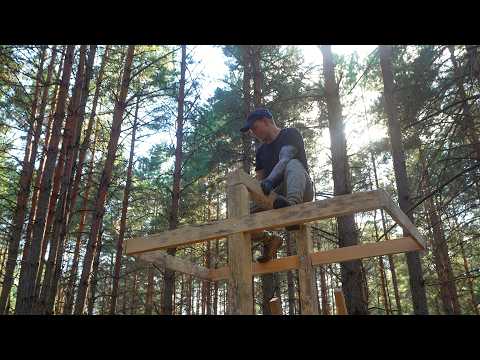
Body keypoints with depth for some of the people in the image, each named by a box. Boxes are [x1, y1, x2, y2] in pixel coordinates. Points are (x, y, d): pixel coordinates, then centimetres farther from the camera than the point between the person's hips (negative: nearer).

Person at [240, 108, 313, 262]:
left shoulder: (290, 134, 0)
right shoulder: (261, 151, 20)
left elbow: (285, 159, -20)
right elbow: (259, 181, 13)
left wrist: (270, 181, -38)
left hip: (301, 192, -6)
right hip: (275, 198, 6)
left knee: (293, 164, -36)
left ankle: (293, 205, -59)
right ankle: (269, 240, 8)